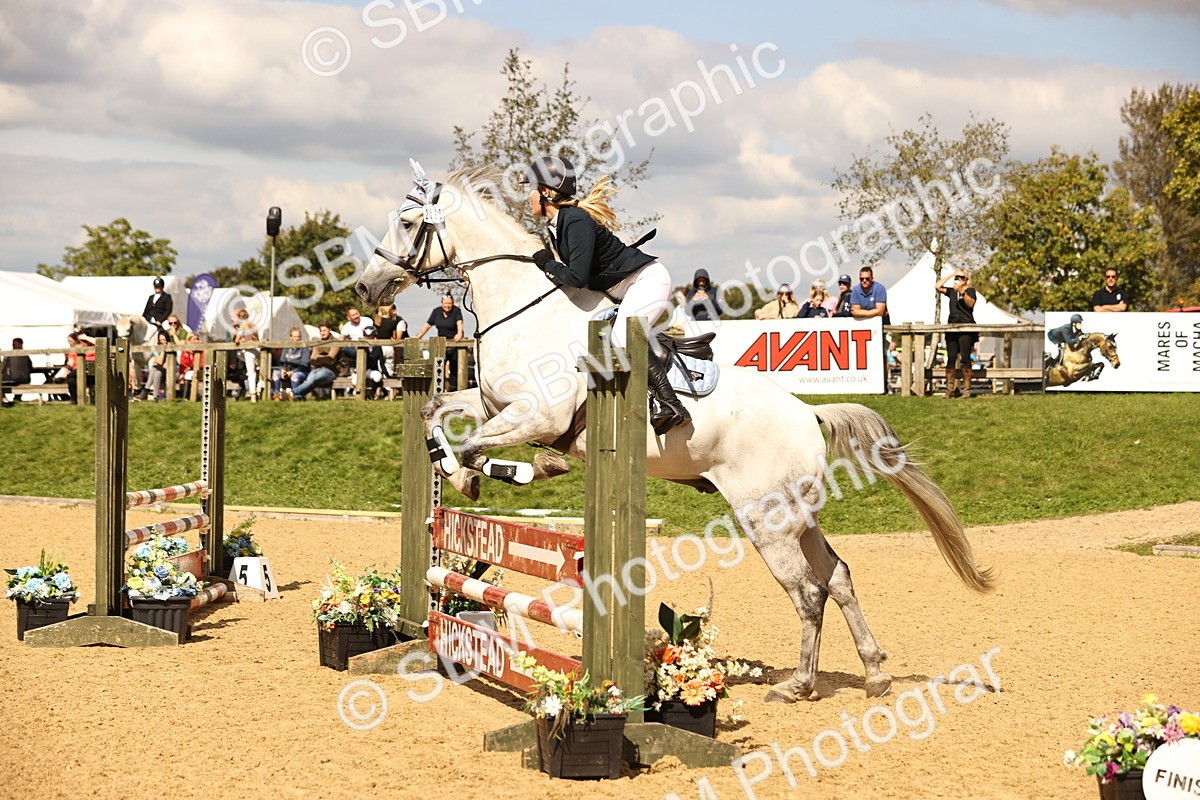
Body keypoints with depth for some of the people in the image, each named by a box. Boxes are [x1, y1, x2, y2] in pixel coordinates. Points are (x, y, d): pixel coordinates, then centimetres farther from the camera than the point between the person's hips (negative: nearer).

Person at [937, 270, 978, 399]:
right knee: (951, 358, -2)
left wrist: (962, 292, -24)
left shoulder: (970, 290, 4)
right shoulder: (952, 291, 18)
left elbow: (970, 303, -12)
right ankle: (950, 389, -3)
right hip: (952, 327, 5)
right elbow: (938, 287, 5)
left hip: (966, 327, -4)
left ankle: (966, 389, -8)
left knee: (965, 358, -8)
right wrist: (950, 275, 5)